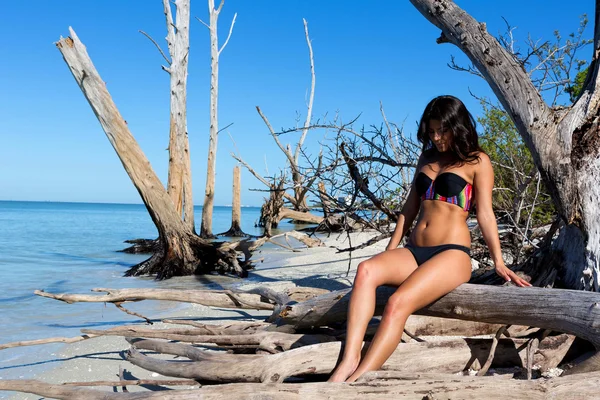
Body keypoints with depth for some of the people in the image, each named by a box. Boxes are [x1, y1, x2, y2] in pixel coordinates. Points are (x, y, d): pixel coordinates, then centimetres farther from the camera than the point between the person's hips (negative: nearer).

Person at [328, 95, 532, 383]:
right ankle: (350, 359, -39)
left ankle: (356, 380, -35)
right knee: (366, 270, -28)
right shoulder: (427, 158, 20)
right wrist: (389, 252, 19)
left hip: (451, 254, -5)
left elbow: (485, 214, -2)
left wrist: (498, 262, -12)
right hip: (414, 252, 6)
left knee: (398, 303, -32)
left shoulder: (477, 162, 4)